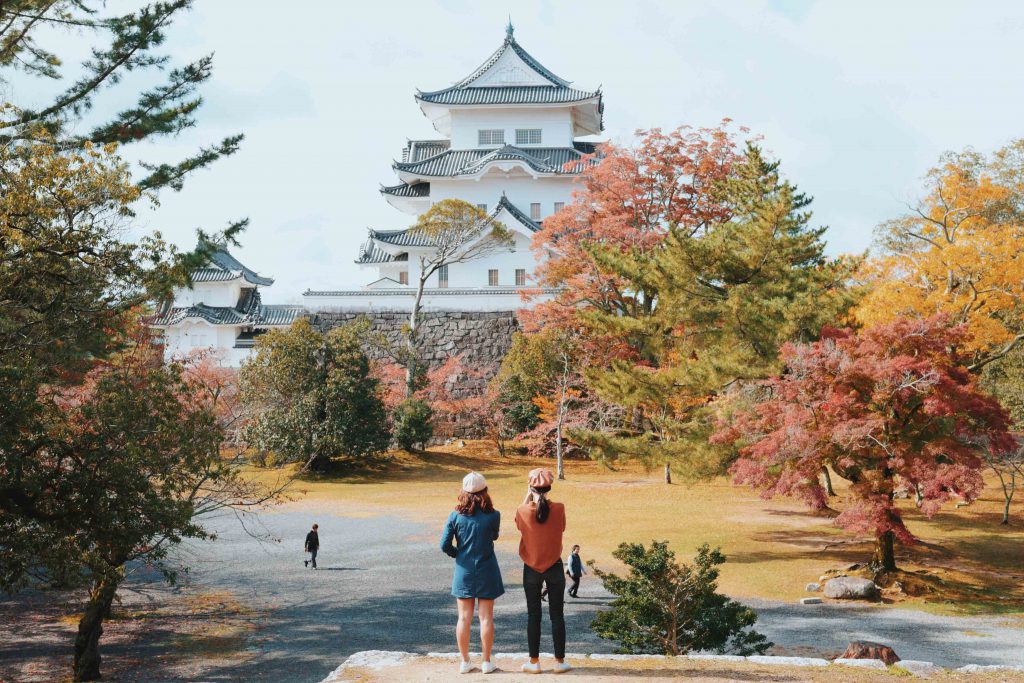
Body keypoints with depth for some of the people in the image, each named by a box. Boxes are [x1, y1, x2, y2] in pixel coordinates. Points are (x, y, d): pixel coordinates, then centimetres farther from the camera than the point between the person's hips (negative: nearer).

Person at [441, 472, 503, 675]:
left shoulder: (455, 515, -8)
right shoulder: (493, 516, -10)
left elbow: (445, 545, -6)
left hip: (464, 571, 1)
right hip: (487, 571, -1)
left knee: (464, 618, 9)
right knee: (486, 617, 6)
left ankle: (465, 662, 14)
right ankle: (486, 662, 11)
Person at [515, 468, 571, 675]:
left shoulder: (523, 511, -12)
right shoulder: (559, 509, -12)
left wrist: (528, 496, 9)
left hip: (531, 568, 0)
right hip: (554, 568, 0)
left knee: (533, 615, 8)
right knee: (557, 615, 7)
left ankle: (534, 662, 12)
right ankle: (559, 661, 12)